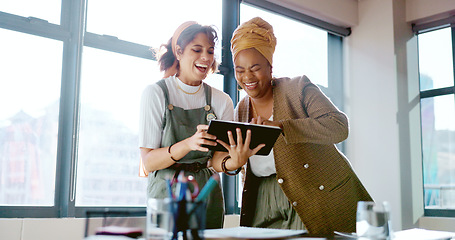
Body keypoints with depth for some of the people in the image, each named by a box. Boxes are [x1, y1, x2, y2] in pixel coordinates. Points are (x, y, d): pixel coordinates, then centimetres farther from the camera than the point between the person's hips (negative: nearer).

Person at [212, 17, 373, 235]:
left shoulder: (298, 88, -8)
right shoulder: (241, 110, 8)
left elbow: (339, 127, -22)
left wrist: (281, 126, -31)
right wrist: (236, 160, -13)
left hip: (321, 195, -4)